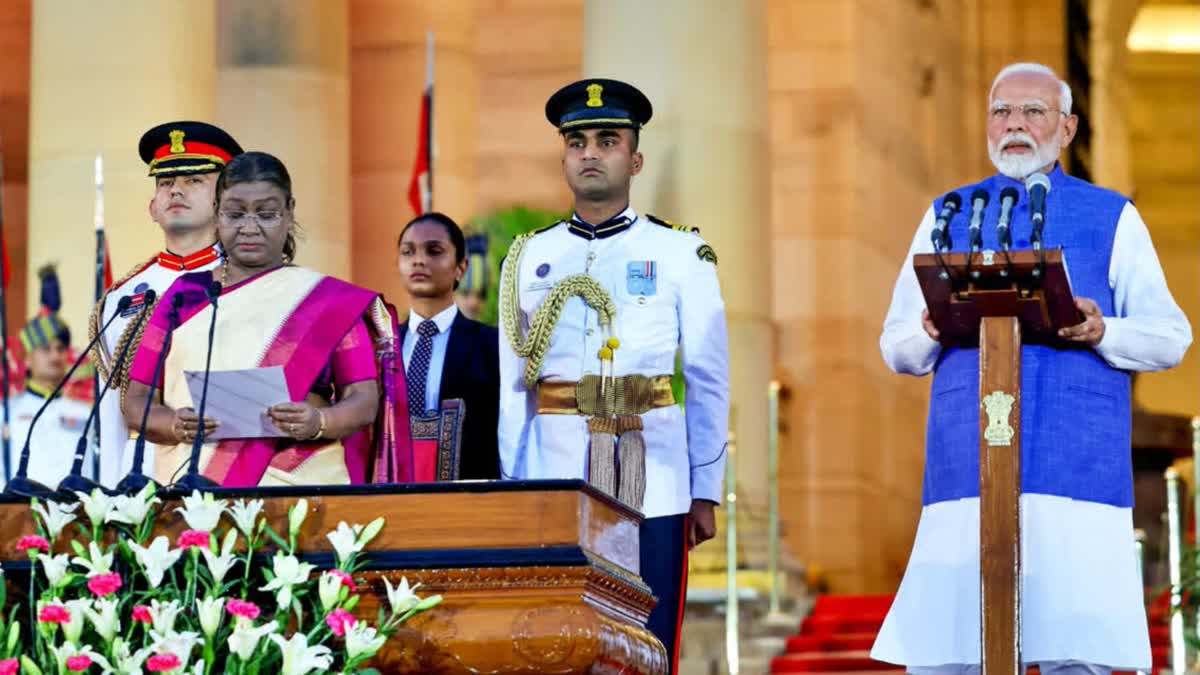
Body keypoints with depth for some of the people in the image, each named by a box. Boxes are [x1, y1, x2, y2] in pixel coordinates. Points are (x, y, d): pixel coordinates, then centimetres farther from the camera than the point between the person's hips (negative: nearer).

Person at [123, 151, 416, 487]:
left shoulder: (330, 302, 8)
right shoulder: (184, 295, 12)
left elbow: (365, 400, 1)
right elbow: (136, 401, 9)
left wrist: (319, 423, -20)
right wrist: (176, 426, -12)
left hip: (299, 484, -1)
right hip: (193, 487, 1)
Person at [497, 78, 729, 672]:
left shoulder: (681, 255, 5)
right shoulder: (528, 260, 11)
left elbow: (708, 382, 5)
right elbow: (514, 388, 13)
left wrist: (706, 493, 2)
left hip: (652, 486, -1)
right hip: (553, 478, 2)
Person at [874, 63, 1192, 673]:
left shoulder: (1112, 219, 12)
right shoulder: (947, 216, 17)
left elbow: (1171, 338, 7)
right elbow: (896, 347, 14)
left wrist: (1102, 332, -14)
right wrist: (932, 332, -9)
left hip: (1078, 466, -1)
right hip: (966, 463, 1)